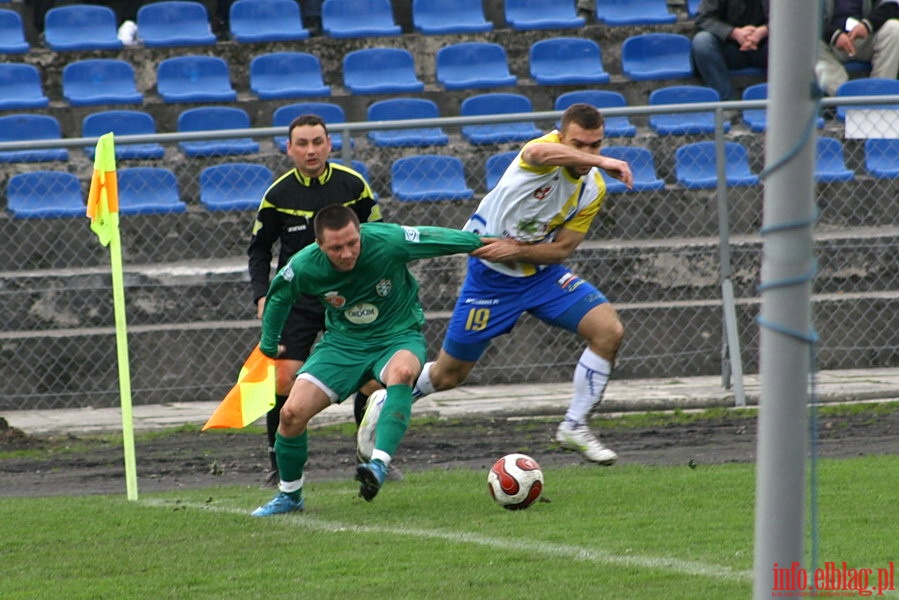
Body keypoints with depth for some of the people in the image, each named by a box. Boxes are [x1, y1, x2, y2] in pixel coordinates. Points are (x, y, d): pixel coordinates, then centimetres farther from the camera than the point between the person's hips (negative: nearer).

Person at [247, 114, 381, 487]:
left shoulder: (353, 186, -3)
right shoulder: (278, 195, -3)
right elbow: (259, 248, 9)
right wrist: (261, 295, -4)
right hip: (296, 298, -1)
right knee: (284, 378, -13)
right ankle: (279, 465, 0)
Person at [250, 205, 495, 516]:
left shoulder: (387, 241, -24)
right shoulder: (304, 266, -17)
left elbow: (434, 238, -6)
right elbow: (278, 296, 5)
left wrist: (479, 242, 7)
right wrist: (269, 344, 17)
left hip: (398, 337, -2)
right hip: (342, 341, 2)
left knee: (401, 372, -40)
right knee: (292, 413, -12)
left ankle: (379, 464, -48)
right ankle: (289, 495, 12)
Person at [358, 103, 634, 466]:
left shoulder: (593, 190, -7)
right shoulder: (549, 148, -24)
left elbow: (562, 249, -8)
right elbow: (539, 153, -52)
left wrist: (517, 251, -25)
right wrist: (603, 162, -57)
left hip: (541, 272, 5)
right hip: (490, 275, -5)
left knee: (609, 331, -15)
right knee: (448, 375, 5)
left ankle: (574, 428, -1)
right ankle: (385, 405, 36)